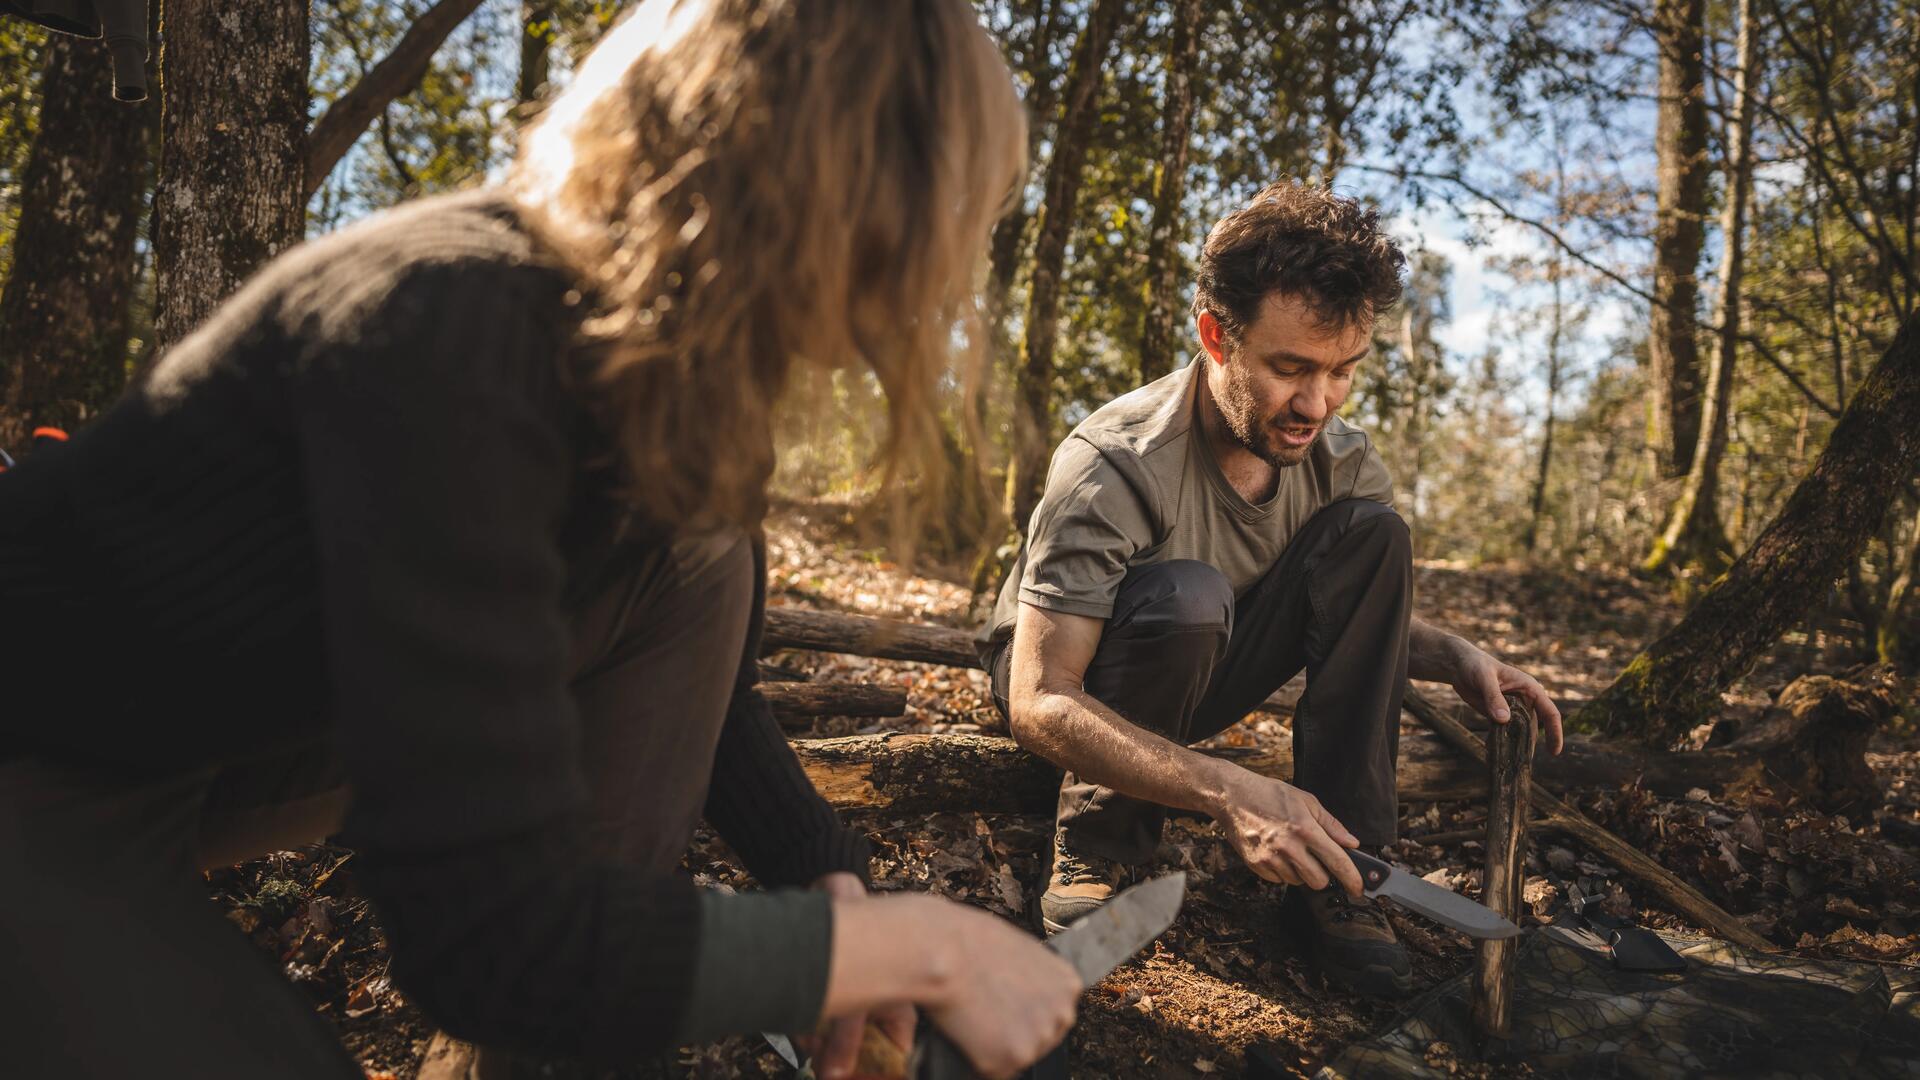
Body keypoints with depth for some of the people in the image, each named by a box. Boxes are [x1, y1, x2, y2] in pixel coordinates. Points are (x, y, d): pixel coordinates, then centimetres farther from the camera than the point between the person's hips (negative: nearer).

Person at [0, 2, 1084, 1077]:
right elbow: (502, 933, -34)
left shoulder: (674, 364, -8)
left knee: (698, 566, -8)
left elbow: (702, 689, 6)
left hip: (266, 739, 8)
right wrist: (924, 948, -27)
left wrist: (837, 884, -7)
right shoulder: (452, 328, -33)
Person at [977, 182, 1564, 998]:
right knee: (1184, 596, -37)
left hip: (1195, 676, 6)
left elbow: (1366, 614, 5)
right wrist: (1229, 792, -47)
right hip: (1078, 689, -5)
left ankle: (1336, 874, -14)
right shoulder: (1114, 467, -32)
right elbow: (1039, 706, -35)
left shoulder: (1339, 458, -12)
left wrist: (1457, 658, -17)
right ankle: (1097, 851, -13)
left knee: (1371, 533, -16)